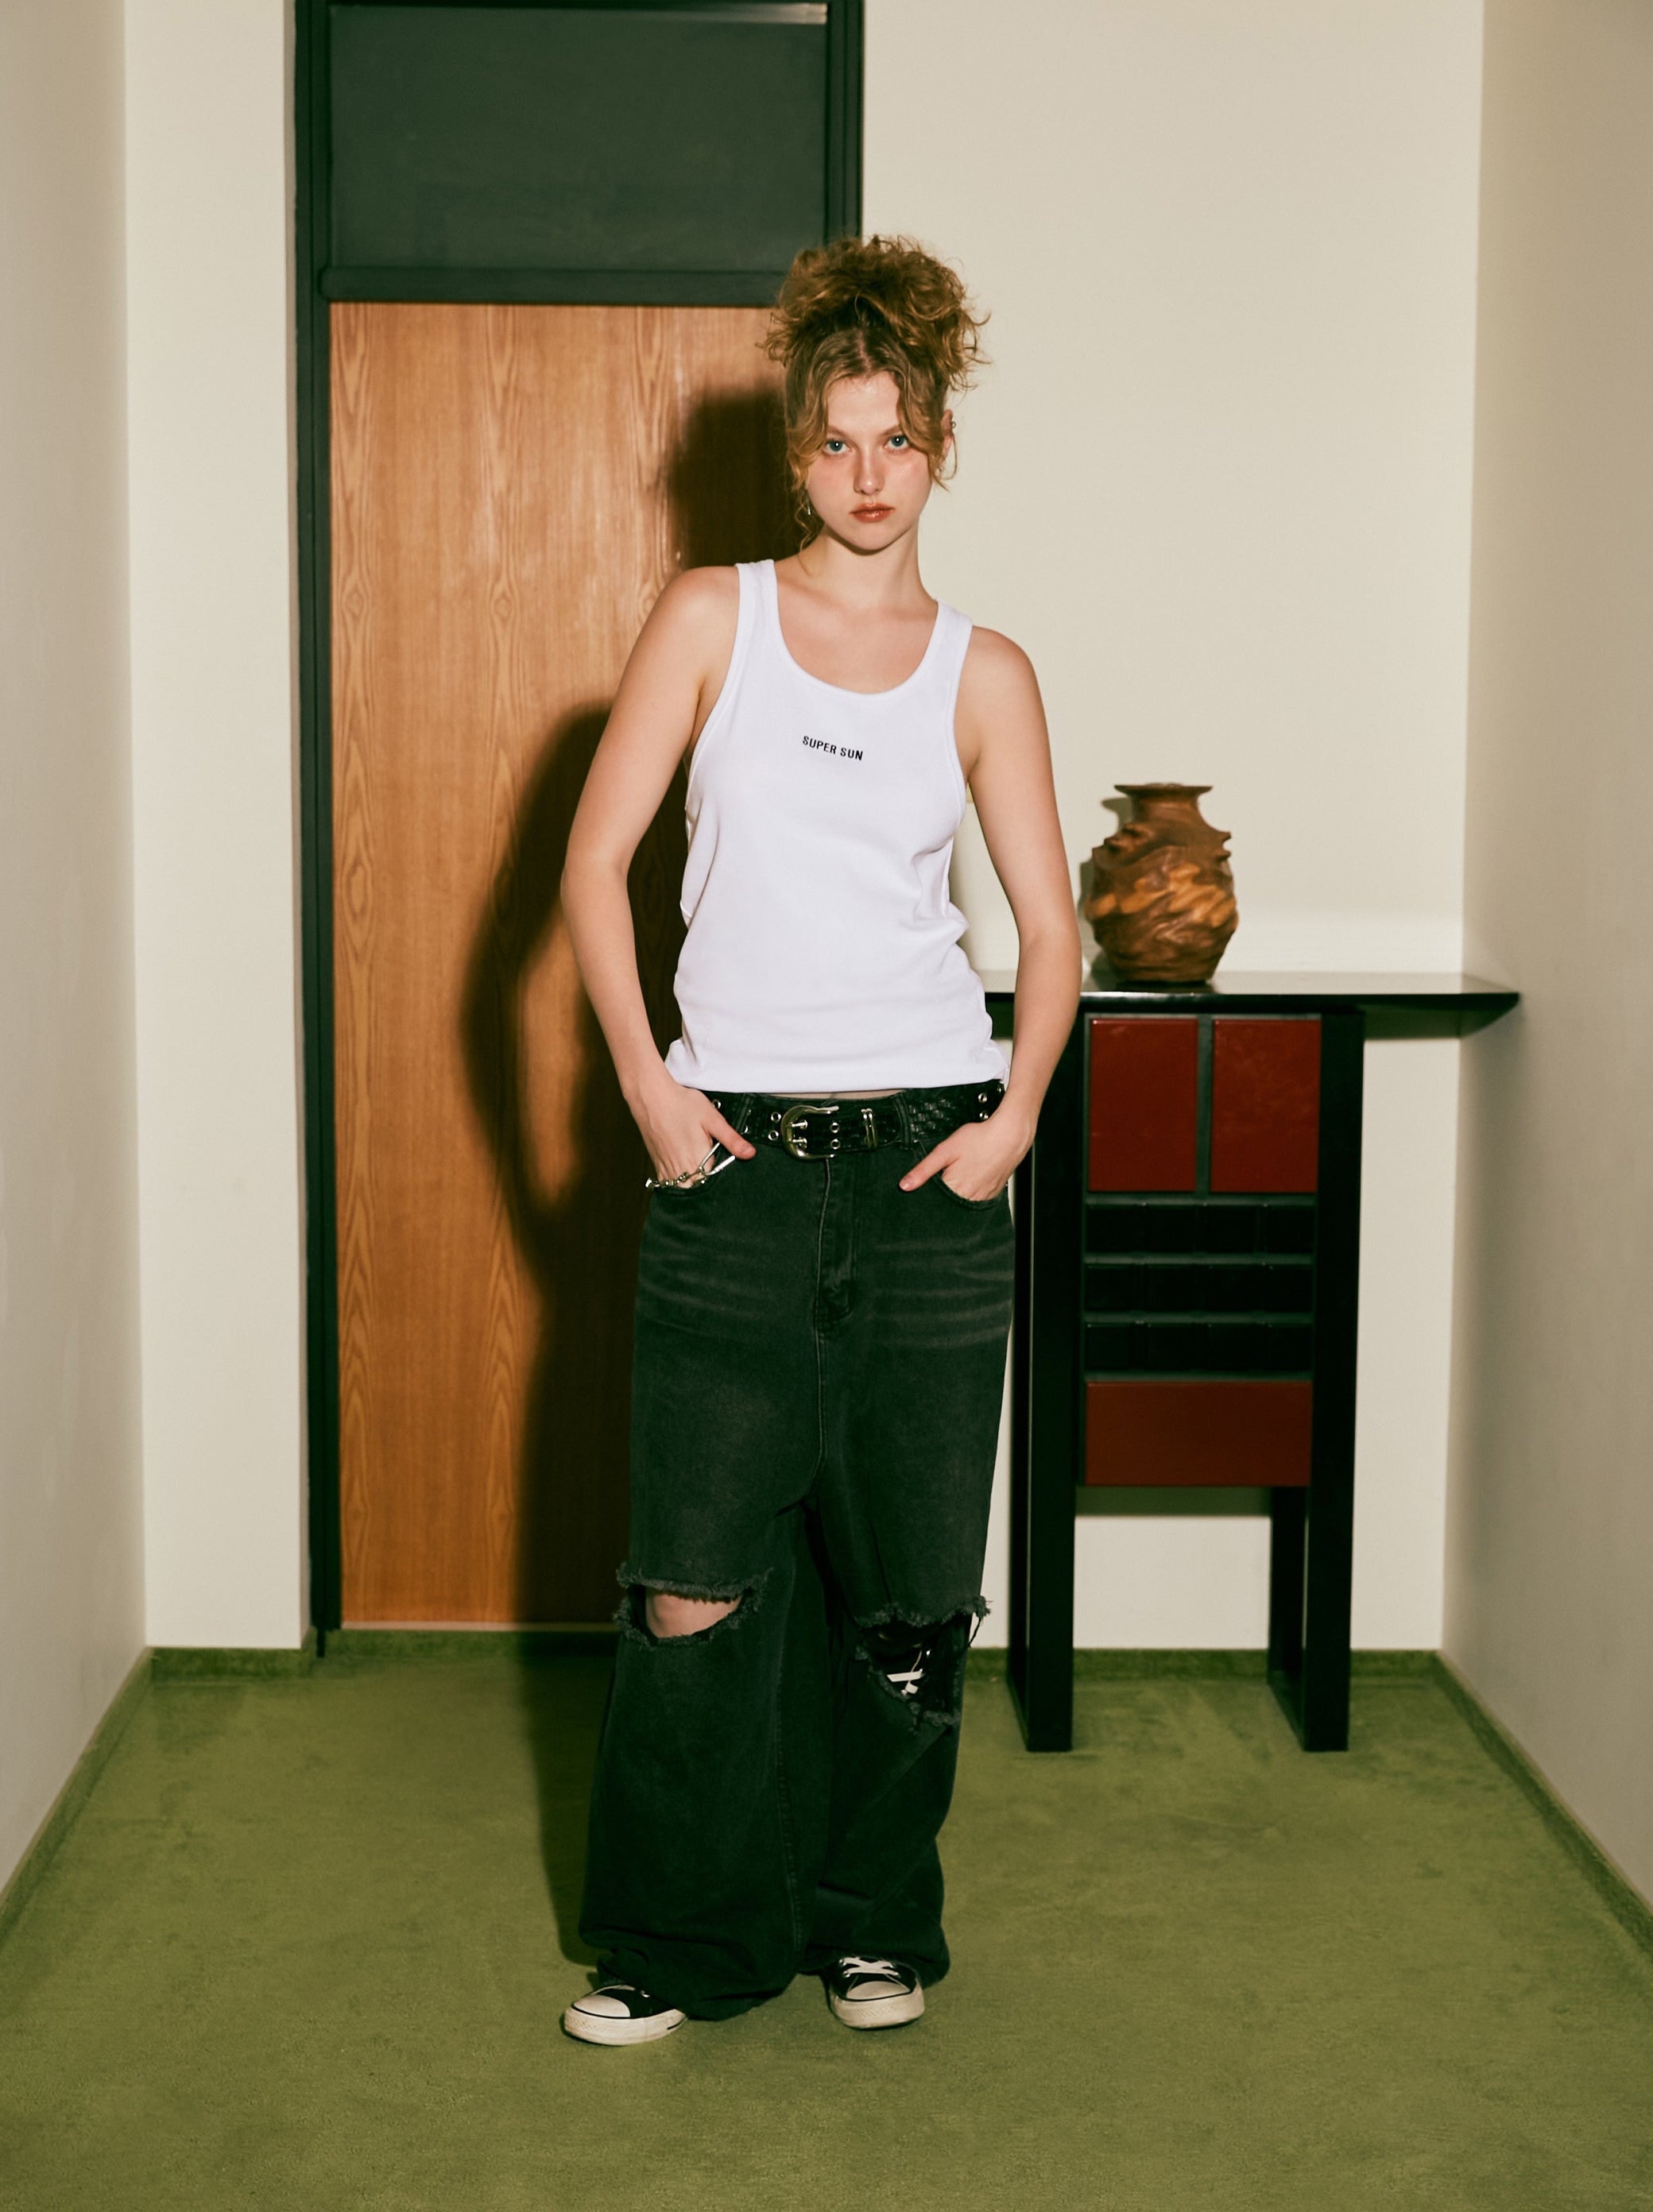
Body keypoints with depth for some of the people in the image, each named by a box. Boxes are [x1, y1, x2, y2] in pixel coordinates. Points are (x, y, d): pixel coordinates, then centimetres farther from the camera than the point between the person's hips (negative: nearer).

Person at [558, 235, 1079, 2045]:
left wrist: (1018, 1108, -7)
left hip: (927, 1151, 1)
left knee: (907, 1585, 7)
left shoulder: (982, 672, 7)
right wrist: (648, 1085, -6)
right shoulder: (711, 618, 4)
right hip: (736, 1152, -1)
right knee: (697, 1584, -1)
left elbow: (1049, 926, 8)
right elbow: (593, 862, 2)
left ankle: (876, 1925, 25)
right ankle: (685, 1941, 17)